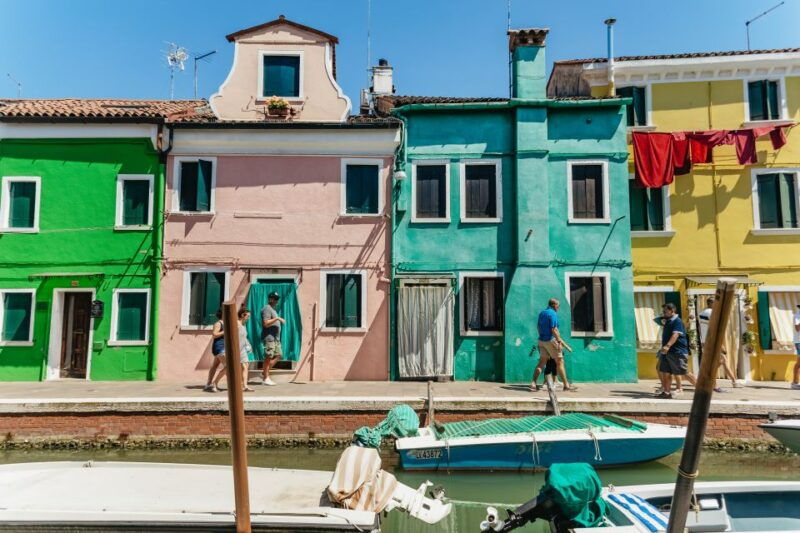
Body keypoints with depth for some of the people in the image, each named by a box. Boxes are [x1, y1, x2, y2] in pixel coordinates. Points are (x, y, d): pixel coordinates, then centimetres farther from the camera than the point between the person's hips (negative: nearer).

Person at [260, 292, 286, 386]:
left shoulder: (273, 309, 21)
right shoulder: (267, 308, -9)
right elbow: (266, 323, -19)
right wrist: (277, 318, -21)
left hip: (275, 337, 10)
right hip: (269, 337, -10)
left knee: (278, 355, 9)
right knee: (268, 357, -6)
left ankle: (264, 373, 16)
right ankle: (266, 378, 0)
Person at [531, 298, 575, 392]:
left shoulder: (542, 313, 13)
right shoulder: (553, 314, -13)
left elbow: (538, 326, 20)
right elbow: (554, 329, -20)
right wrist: (559, 341, -18)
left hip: (541, 341, 8)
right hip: (550, 340, -8)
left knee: (542, 362, 8)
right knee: (559, 361, 1)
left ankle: (533, 383, -1)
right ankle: (566, 385, 6)